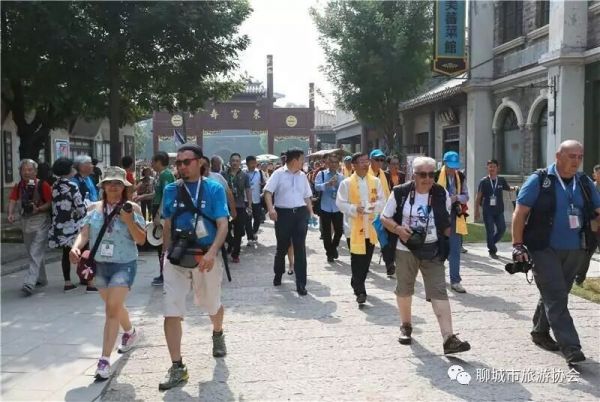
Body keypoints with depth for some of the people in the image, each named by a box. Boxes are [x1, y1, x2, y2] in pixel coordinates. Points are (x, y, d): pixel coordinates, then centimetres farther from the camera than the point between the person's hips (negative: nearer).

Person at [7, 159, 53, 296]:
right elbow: (12, 200, -3)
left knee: (36, 253, -13)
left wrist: (38, 209, -26)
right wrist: (11, 214, -20)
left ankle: (29, 283, -16)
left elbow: (50, 202, -11)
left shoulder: (43, 185, -10)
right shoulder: (18, 186, 7)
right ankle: (41, 279, 31)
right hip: (25, 222, 7)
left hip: (40, 222, -7)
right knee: (32, 253, 16)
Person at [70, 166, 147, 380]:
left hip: (124, 265, -5)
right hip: (99, 265, 5)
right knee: (114, 307, 21)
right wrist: (75, 248, -25)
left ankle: (104, 360, -8)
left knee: (112, 309, -13)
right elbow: (84, 233, -5)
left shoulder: (132, 208, -6)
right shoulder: (94, 208, 4)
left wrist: (129, 221, -24)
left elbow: (141, 239, -8)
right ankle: (131, 332, 50)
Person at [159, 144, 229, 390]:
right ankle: (177, 368, 2)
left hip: (206, 258, -1)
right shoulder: (171, 190, 3)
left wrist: (212, 253, -28)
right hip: (176, 259, 2)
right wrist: (167, 253, 13)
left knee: (212, 306, 19)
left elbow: (223, 224, -13)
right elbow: (167, 226, 12)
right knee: (171, 313, -8)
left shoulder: (214, 189, -6)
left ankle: (217, 335, 52)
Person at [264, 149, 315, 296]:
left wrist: (311, 212, 9)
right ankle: (278, 274, 37)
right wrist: (271, 208, -23)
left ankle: (301, 284, 3)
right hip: (283, 213, -3)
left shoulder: (302, 176, 12)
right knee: (282, 247, 11)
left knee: (300, 249, -1)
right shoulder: (278, 174, -2)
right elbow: (268, 191, -10)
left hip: (300, 213, 3)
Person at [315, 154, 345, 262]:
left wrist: (338, 185, -16)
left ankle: (334, 247, 33)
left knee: (339, 230, 6)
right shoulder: (321, 174, -2)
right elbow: (317, 186, -16)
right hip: (325, 207, -2)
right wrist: (328, 183, -29)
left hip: (338, 208, 2)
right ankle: (329, 253, 22)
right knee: (326, 232, 6)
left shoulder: (341, 176, 6)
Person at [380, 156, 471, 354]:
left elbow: (447, 222, 15)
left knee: (439, 292, -8)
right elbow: (384, 218, 0)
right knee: (404, 289, 14)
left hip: (432, 251, 0)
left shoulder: (441, 194, 1)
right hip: (405, 250, 0)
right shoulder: (400, 193, -6)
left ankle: (449, 338, -11)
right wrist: (398, 229, -18)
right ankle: (406, 326, 37)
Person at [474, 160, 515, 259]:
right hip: (488, 211, -3)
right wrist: (477, 211, -2)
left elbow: (508, 188, 22)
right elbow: (478, 197, 0)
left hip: (499, 210, 3)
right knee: (490, 231, -1)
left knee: (502, 229, 1)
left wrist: (514, 188, 4)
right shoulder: (483, 181, -3)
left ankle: (492, 243, 27)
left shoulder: (501, 180, 4)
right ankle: (492, 251, 13)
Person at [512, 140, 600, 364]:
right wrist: (518, 245, -13)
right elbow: (519, 213, -8)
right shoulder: (539, 180, -7)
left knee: (554, 295, 16)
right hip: (545, 249, -5)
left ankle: (540, 332, 33)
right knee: (556, 297, -8)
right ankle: (570, 348, -7)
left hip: (574, 251, 6)